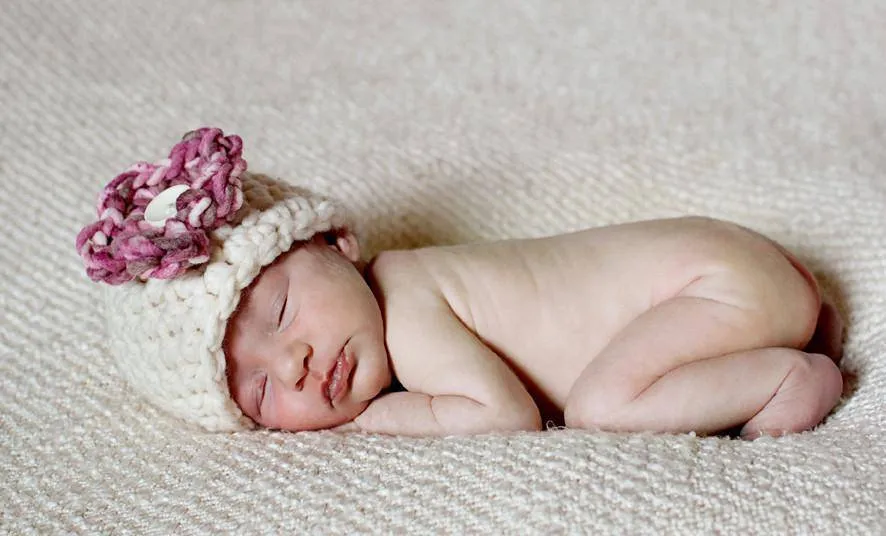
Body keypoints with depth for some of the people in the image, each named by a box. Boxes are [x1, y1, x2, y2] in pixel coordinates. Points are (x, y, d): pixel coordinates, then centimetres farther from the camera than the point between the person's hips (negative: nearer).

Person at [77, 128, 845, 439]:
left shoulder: (407, 308, -28)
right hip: (677, 254, 9)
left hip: (716, 272, -8)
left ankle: (787, 375, -13)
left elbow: (510, 412, -33)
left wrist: (375, 416, -22)